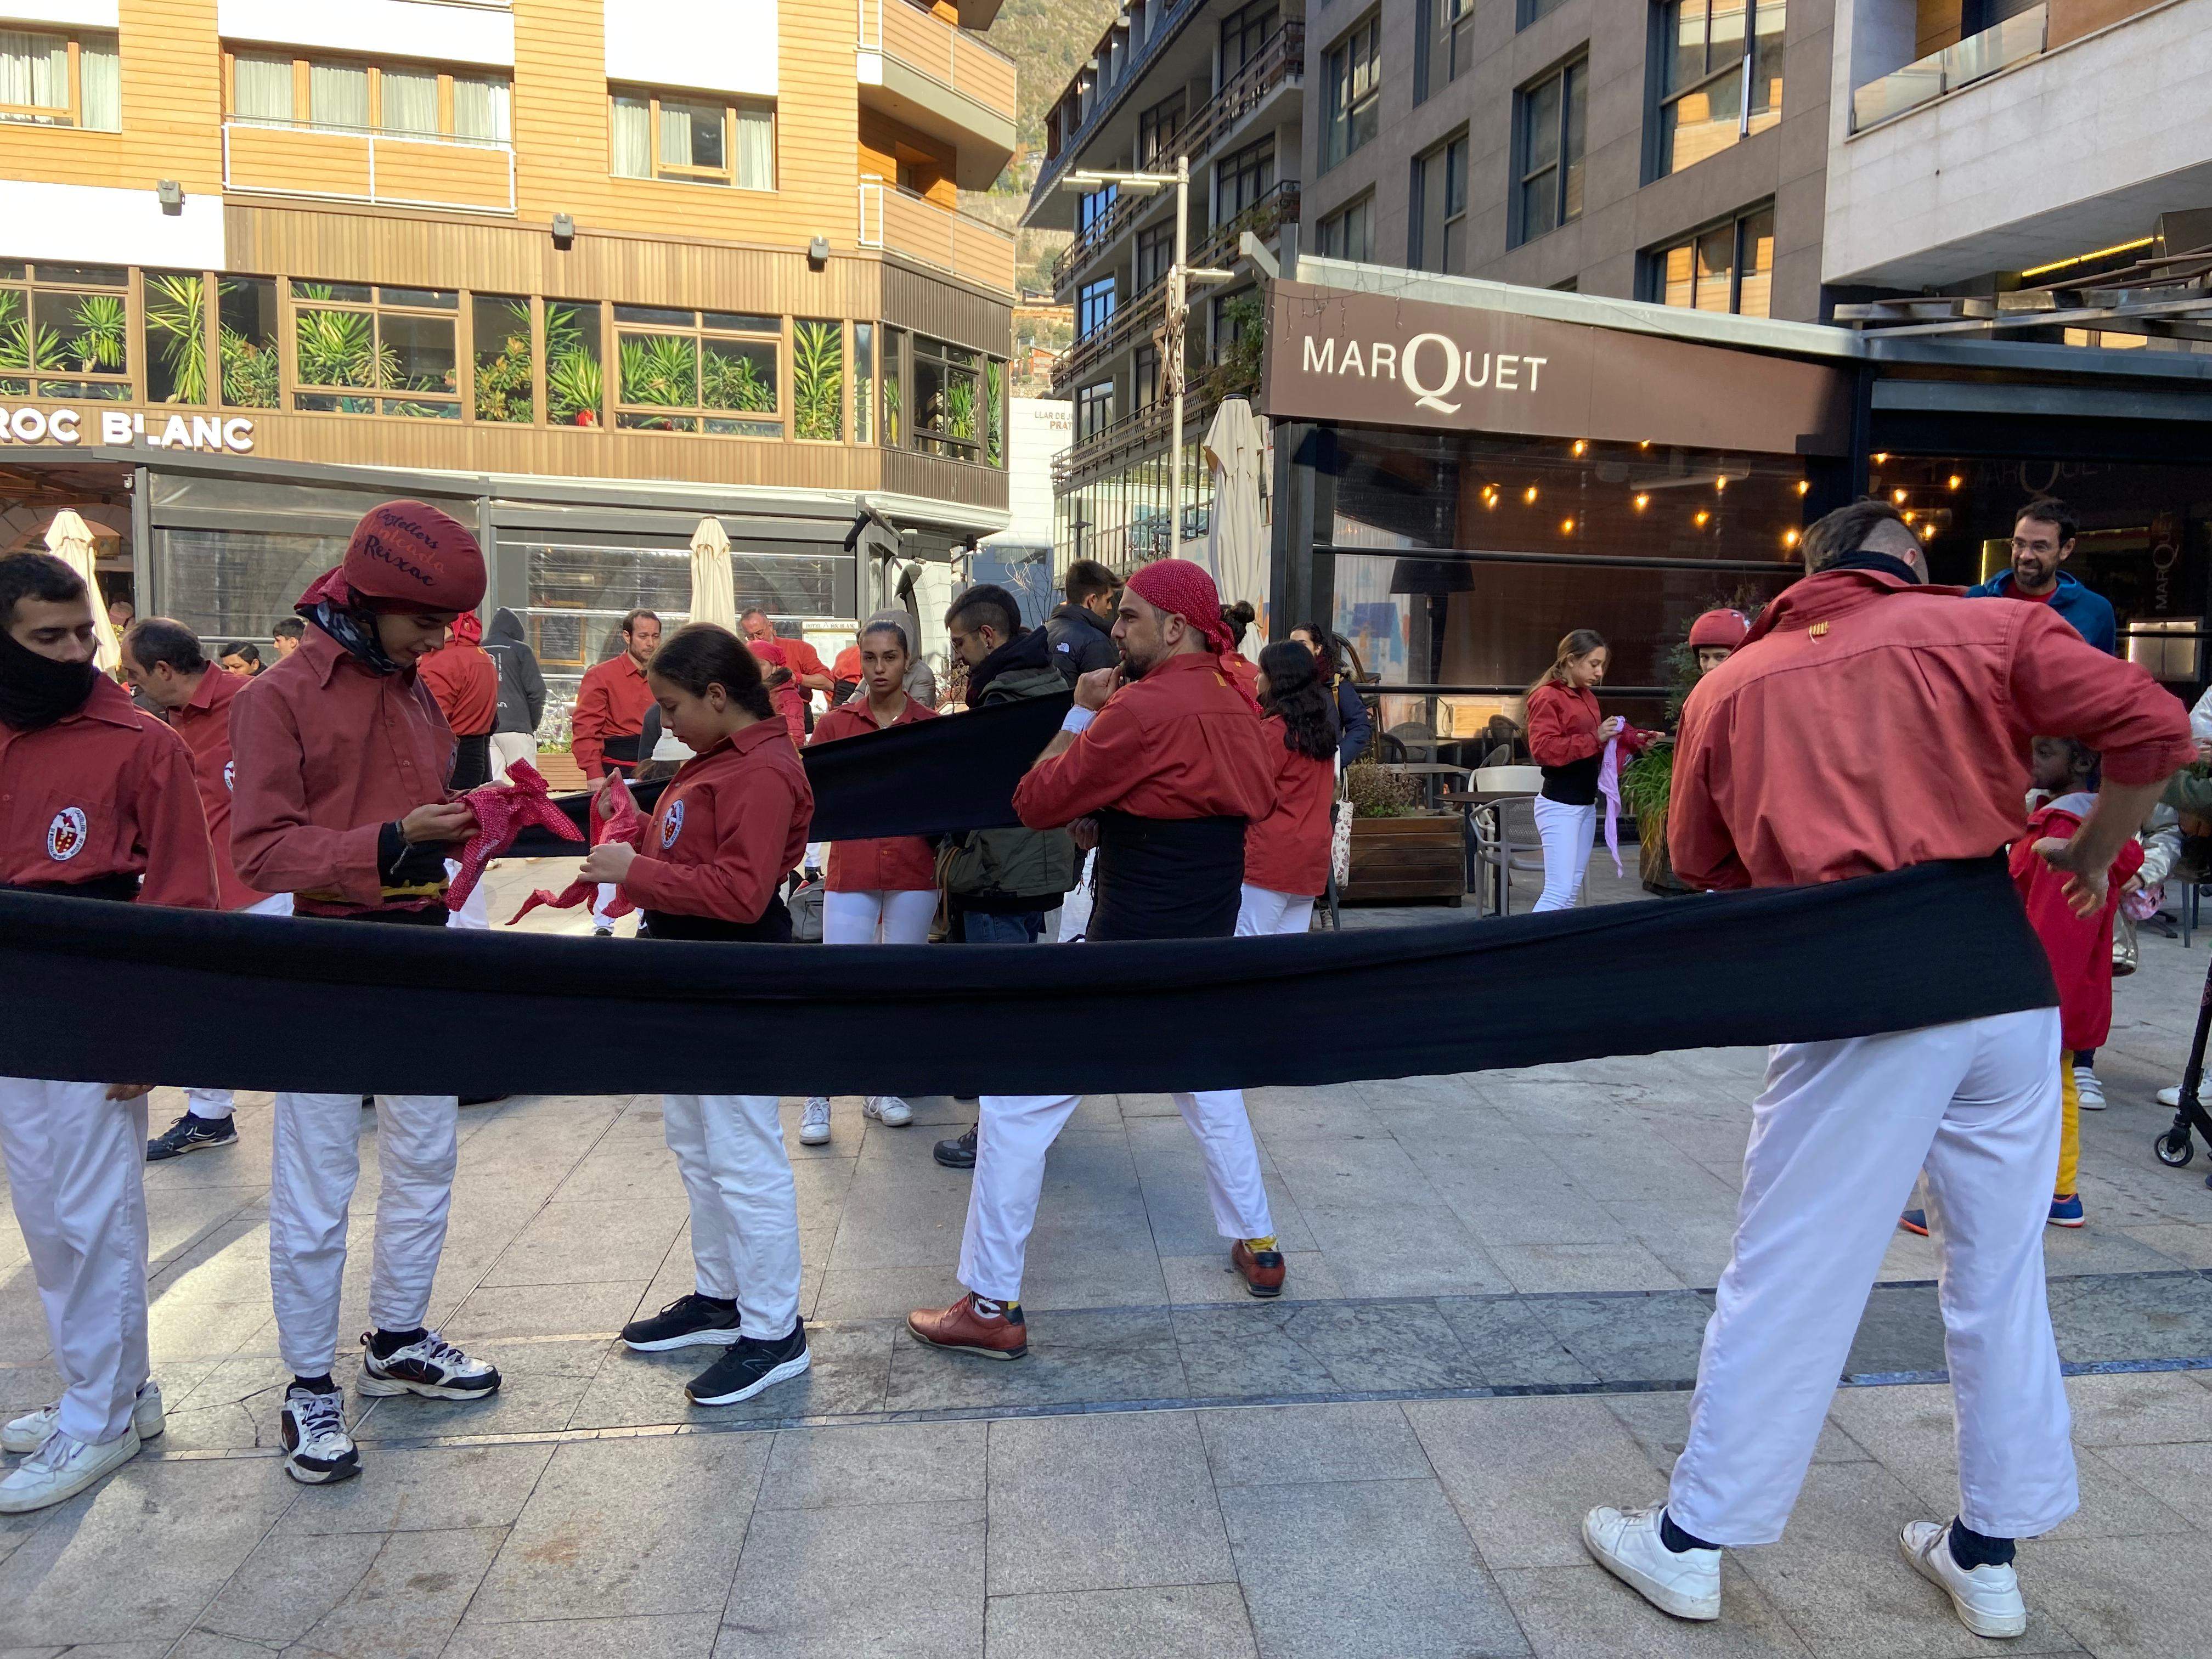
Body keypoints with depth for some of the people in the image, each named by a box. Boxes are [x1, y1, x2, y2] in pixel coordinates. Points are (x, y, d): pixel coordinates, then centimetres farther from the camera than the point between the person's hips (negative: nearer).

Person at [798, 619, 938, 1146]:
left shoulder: (931, 726, 4)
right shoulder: (835, 724, 4)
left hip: (914, 871, 1)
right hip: (850, 871, -1)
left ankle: (881, 1089, 24)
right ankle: (817, 1099, 11)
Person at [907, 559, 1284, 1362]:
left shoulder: (1141, 710, -19)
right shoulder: (1237, 708, 4)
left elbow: (1036, 803, -15)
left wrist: (1080, 714, -3)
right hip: (1209, 952, 8)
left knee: (1016, 1111, 2)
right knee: (1213, 1097, 29)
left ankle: (993, 1308, 6)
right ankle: (1258, 1248, 39)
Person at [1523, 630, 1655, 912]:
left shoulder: (1588, 698, 15)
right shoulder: (1547, 697, -11)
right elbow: (1543, 749, -23)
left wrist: (1633, 741, 9)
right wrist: (1595, 739, -22)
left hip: (1587, 803, 9)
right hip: (1559, 804, -9)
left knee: (1573, 889, 10)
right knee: (1559, 891, -14)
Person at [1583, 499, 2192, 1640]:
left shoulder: (1726, 688, 8)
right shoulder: (1986, 630, 6)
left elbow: (1704, 871, 12)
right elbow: (2153, 726, -2)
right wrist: (2094, 851, 13)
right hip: (2004, 978, 2)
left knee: (1787, 1276, 6)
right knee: (2001, 1272, 17)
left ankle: (1691, 1543, 18)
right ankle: (1989, 1553, 31)